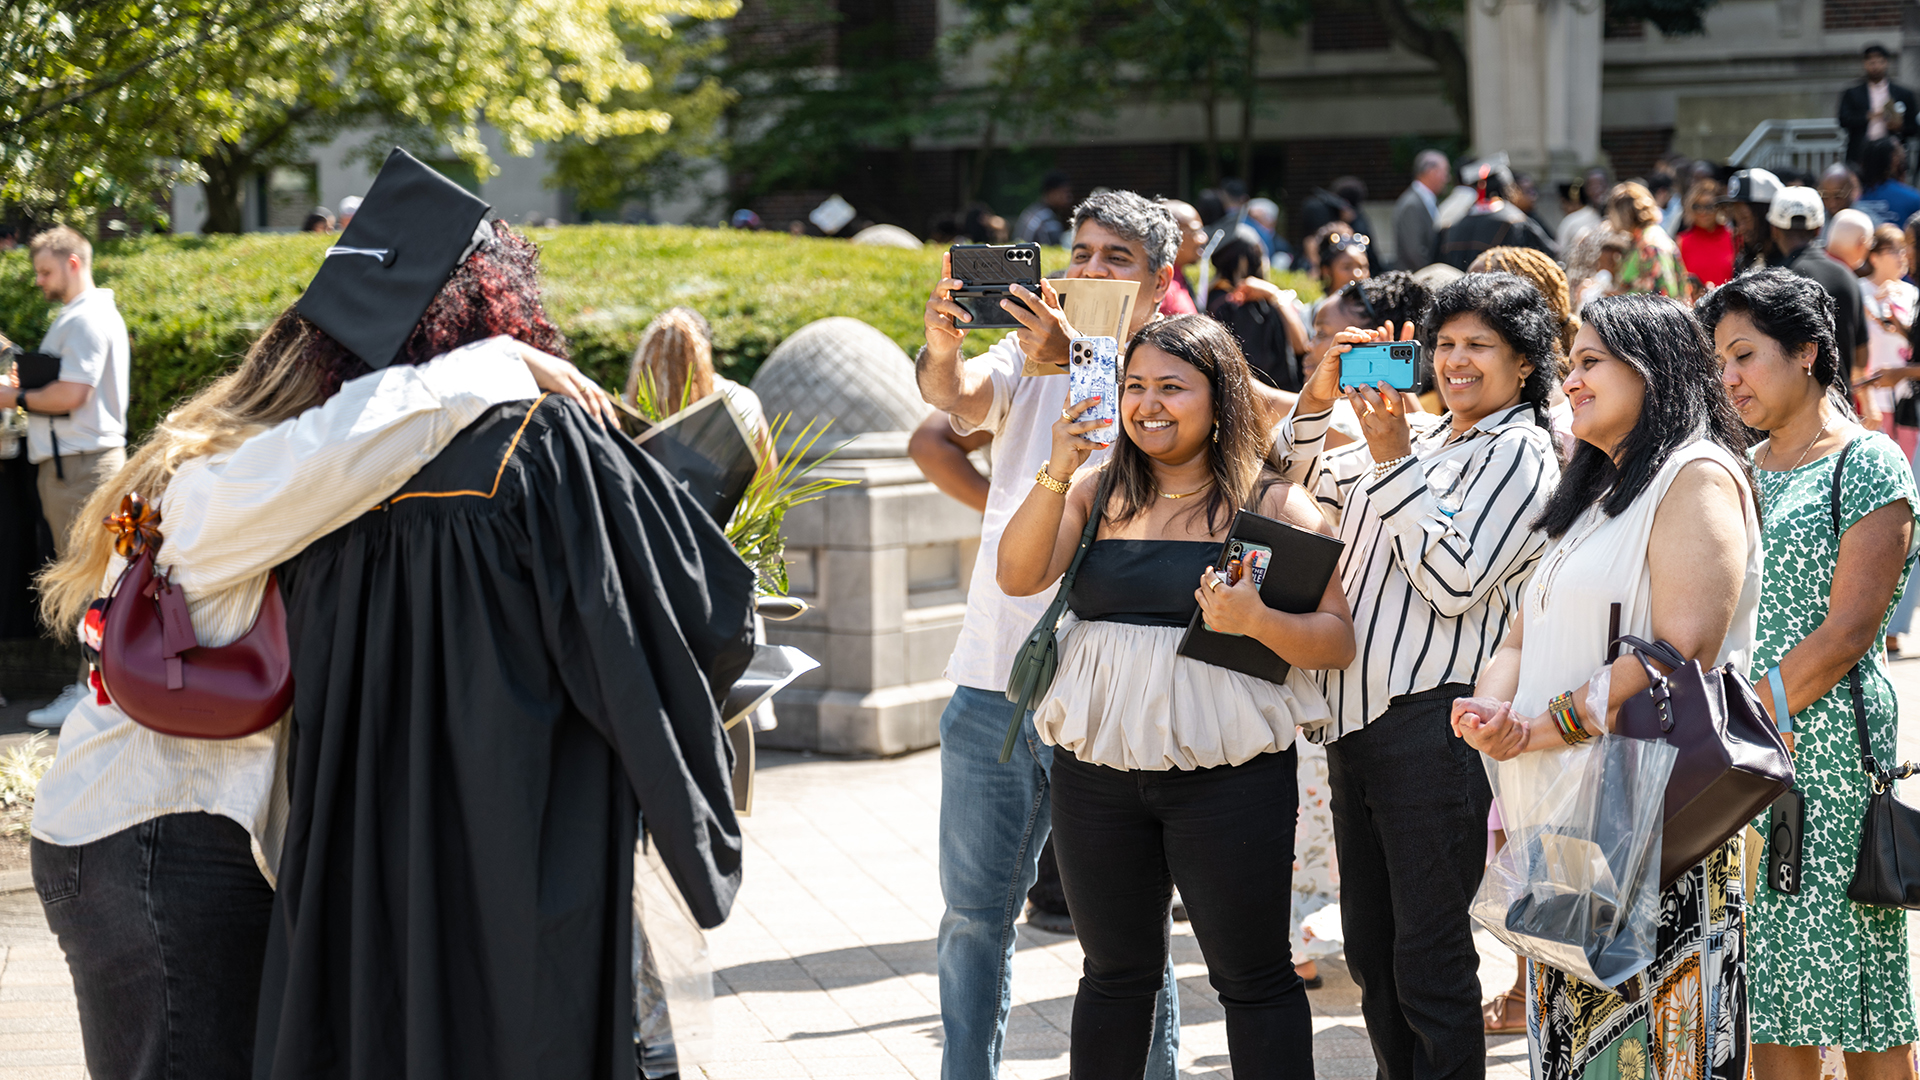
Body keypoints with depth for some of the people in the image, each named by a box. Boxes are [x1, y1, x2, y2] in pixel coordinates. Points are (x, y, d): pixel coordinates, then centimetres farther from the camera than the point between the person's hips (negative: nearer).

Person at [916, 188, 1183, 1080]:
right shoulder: (1030, 354, 12)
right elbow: (959, 398, -8)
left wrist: (1073, 365, -35)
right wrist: (943, 346, -30)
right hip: (991, 680, 4)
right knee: (974, 913, 11)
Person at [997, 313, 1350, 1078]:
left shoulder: (1271, 504, 0)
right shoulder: (1097, 493, 10)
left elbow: (1337, 641, -5)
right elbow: (1018, 577, -4)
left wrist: (1257, 620, -24)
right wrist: (1057, 470, -15)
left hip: (1228, 776, -3)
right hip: (1097, 774, 4)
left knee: (1254, 977, 2)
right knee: (1115, 972, 14)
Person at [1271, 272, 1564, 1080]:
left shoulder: (1520, 452, -5)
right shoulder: (1422, 441, 18)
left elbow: (1455, 582, -15)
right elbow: (1298, 479, 24)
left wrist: (1393, 462, -13)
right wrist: (1320, 396, 7)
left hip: (1434, 720, -8)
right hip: (1355, 713, 8)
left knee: (1429, 961, -5)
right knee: (1370, 953, 14)